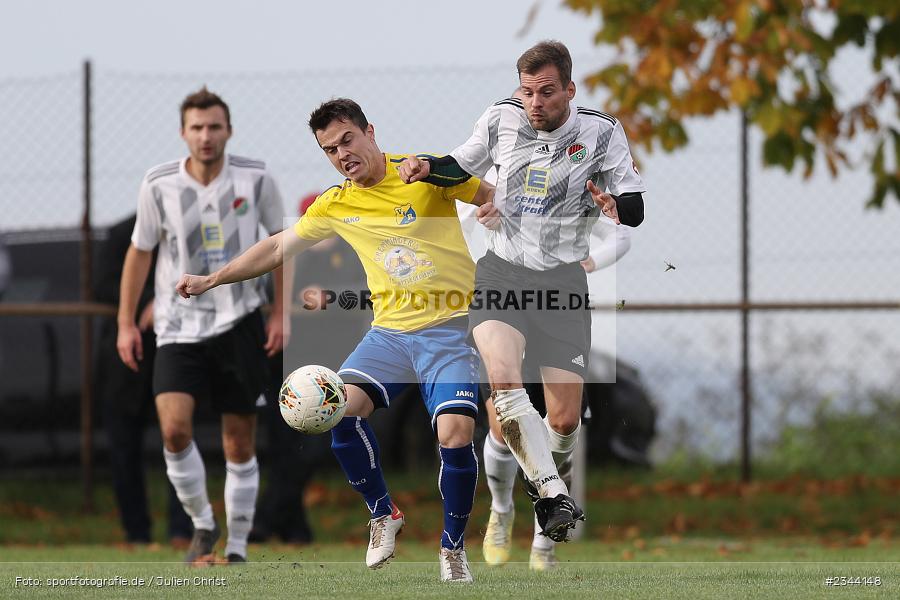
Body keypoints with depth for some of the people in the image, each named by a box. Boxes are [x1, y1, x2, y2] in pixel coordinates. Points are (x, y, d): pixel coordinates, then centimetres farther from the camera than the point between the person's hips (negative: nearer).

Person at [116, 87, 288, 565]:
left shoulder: (255, 179, -6)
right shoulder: (159, 185, -6)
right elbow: (140, 251, 6)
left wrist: (280, 314, 3)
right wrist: (126, 323, 4)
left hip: (240, 323, 0)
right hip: (179, 326, 0)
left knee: (239, 442, 4)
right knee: (174, 427, -19)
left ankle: (237, 548, 17)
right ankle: (202, 524, 4)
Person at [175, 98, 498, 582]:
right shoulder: (335, 205, 9)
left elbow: (493, 196, 6)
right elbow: (277, 248, 21)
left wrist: (497, 209, -17)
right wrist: (211, 280, 22)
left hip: (448, 327, -4)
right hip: (389, 329, 4)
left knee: (455, 433, -22)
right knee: (340, 407, -23)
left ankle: (453, 546, 1)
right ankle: (383, 514, 0)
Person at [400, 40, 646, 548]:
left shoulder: (602, 132, -4)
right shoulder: (502, 119, 0)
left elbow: (636, 209, -4)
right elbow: (463, 166, 16)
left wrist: (614, 204, -28)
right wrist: (427, 167, -5)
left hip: (562, 277, 0)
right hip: (501, 269, 0)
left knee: (565, 419, -4)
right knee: (503, 374, -29)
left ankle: (546, 481, 30)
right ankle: (554, 495, -26)